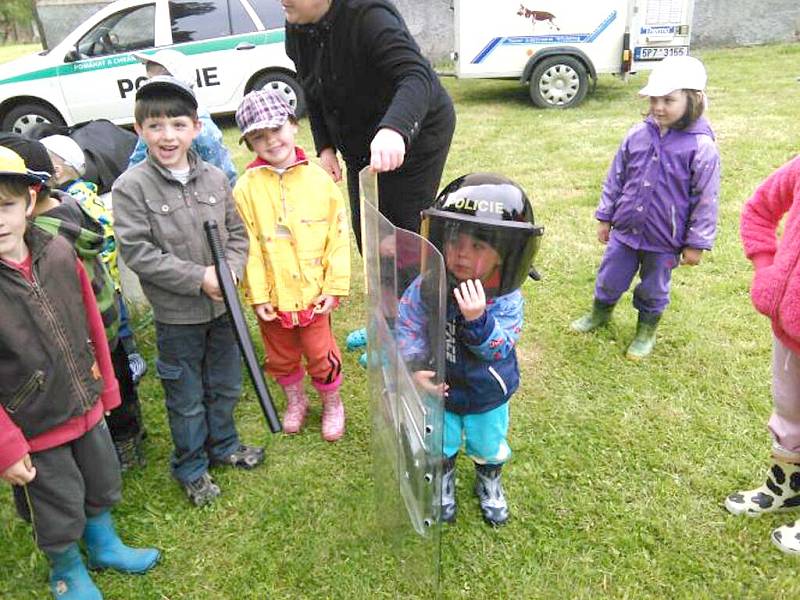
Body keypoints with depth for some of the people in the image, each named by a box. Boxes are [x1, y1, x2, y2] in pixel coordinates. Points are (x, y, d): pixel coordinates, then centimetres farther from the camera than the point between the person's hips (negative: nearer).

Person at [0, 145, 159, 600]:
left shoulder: (58, 252, -9)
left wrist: (105, 387, 9)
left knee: (102, 486, 25)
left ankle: (105, 546, 53)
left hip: (86, 407, 4)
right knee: (59, 511, 16)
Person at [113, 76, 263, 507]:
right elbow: (137, 252, -17)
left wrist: (229, 271, -13)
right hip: (175, 314, -4)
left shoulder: (215, 178, -1)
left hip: (222, 306, 4)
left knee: (225, 385, 21)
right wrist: (199, 278, -20)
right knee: (186, 397, 11)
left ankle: (223, 445, 45)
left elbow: (237, 233, 5)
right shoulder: (130, 187, -13)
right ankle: (191, 468, 33)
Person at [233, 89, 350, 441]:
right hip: (273, 296, 1)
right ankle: (295, 400, 46)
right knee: (281, 358, 20)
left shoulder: (319, 180, -7)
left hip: (313, 292, -1)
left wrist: (335, 286, -6)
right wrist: (257, 295, -9)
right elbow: (248, 246, -7)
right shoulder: (247, 188, -8)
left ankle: (332, 404, 38)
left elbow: (338, 236, -5)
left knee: (321, 355, 12)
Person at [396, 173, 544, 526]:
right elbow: (407, 328, -14)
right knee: (440, 445, 25)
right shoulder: (427, 287, -24)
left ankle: (489, 483, 58)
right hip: (440, 389, 1)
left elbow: (499, 349, -34)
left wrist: (478, 319, -50)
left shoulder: (506, 299, -27)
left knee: (489, 447, 26)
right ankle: (444, 482, 57)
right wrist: (415, 367, -27)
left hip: (488, 394, 0)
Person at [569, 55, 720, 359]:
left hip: (664, 240, -3)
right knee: (609, 278, 18)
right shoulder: (638, 135, -5)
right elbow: (615, 178, 5)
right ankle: (600, 313, 46)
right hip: (625, 230, 3)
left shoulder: (702, 148, -16)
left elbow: (706, 200, -11)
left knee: (653, 289, 16)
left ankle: (646, 331, 41)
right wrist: (605, 217, 9)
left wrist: (696, 243, -7)